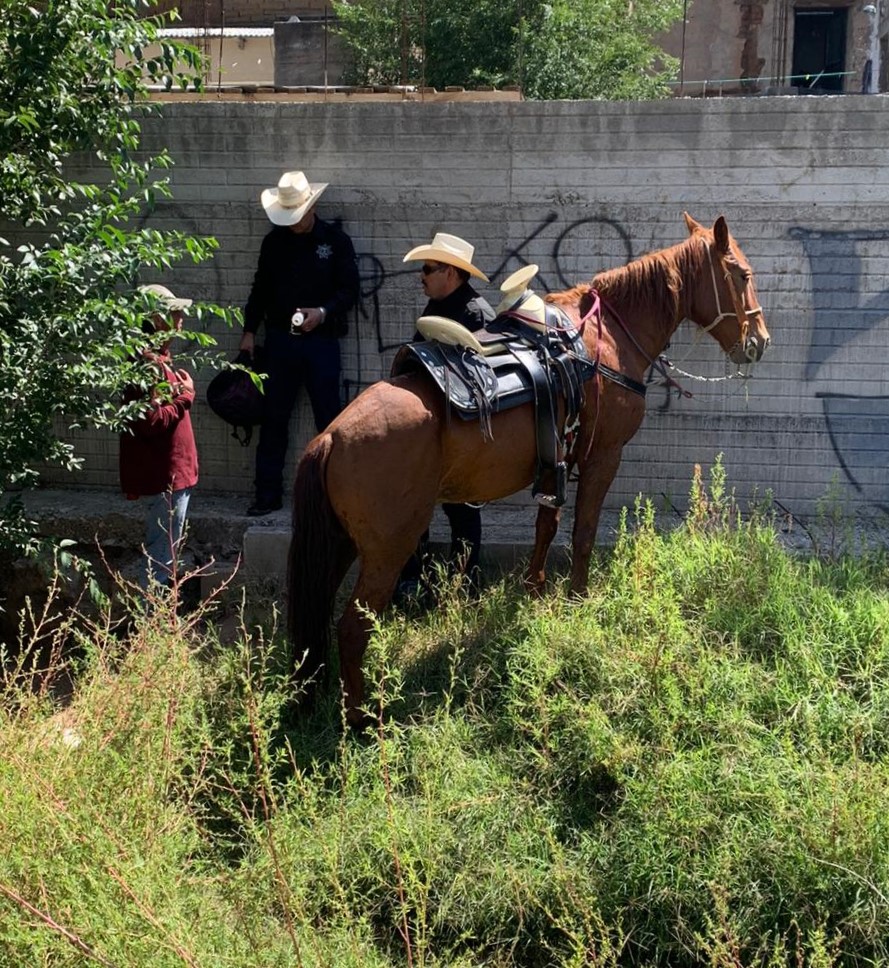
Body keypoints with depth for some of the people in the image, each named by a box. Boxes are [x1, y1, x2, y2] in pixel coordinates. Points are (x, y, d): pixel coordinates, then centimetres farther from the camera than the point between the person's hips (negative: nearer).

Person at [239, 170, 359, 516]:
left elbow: (350, 290, -3)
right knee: (273, 418, 5)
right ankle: (268, 493, 11)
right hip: (280, 341, 3)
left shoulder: (336, 241, -2)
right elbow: (260, 289, 13)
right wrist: (249, 331, 8)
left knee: (329, 419, 2)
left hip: (321, 342, -3)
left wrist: (323, 312, -19)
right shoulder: (274, 242, 7)